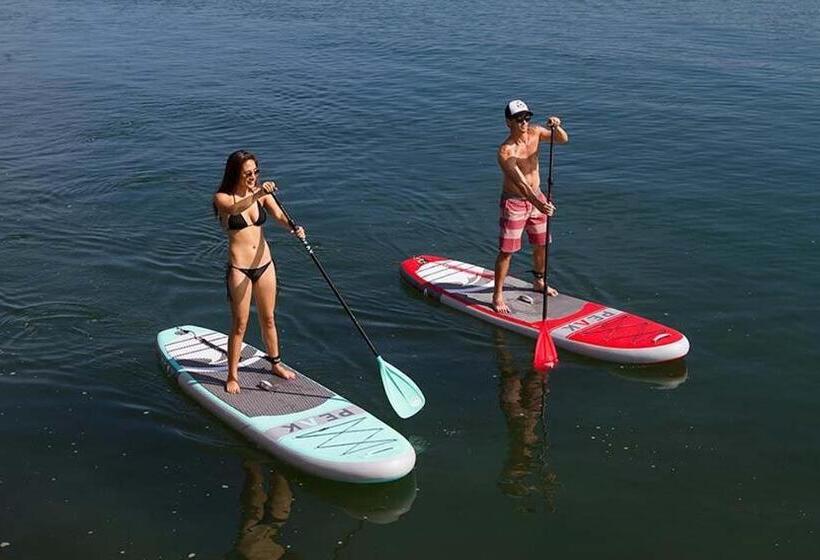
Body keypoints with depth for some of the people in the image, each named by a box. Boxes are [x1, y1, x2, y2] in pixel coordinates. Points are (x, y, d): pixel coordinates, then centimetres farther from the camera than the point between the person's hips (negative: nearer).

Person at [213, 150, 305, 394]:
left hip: (265, 265, 4)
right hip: (239, 269, -4)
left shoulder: (262, 193, 2)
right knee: (240, 325, 2)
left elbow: (278, 214, -13)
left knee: (268, 319, 19)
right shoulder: (222, 197, -11)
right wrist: (257, 195, -51)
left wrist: (293, 227, -35)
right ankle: (232, 375, 15)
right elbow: (234, 208, -34)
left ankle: (275, 363, 36)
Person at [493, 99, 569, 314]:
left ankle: (539, 282, 41)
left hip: (536, 199, 7)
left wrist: (556, 127, -25)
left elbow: (563, 139, -1)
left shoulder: (535, 132, -5)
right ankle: (497, 295, 7)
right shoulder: (506, 151, -25)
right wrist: (538, 204, -49)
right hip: (514, 202, -6)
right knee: (507, 251, -3)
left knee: (541, 245, 19)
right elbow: (520, 182, -35)